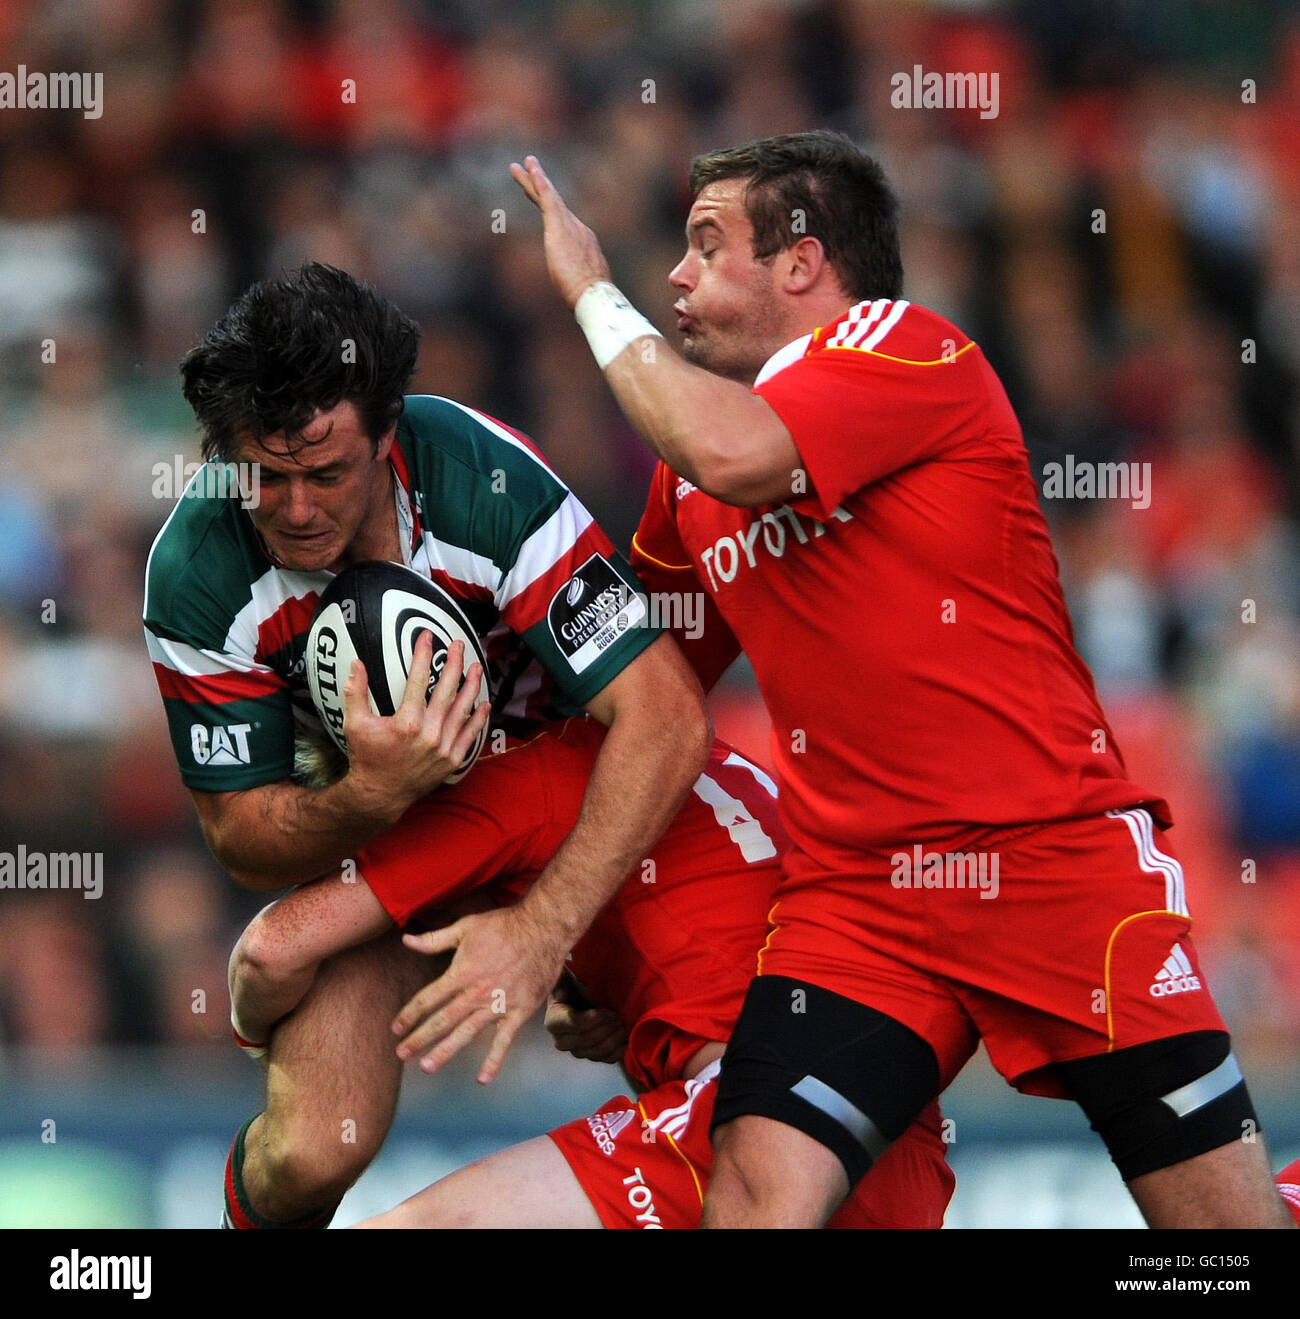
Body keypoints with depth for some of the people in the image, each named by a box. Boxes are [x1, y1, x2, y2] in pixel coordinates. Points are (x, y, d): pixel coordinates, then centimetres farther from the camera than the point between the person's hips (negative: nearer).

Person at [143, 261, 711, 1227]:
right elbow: (246, 845, -15)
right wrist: (372, 794, -39)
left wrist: (542, 930, -43)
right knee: (307, 1160, -17)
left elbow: (667, 716, -33)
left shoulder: (488, 479, -31)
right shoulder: (196, 578, -24)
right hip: (367, 822, 1)